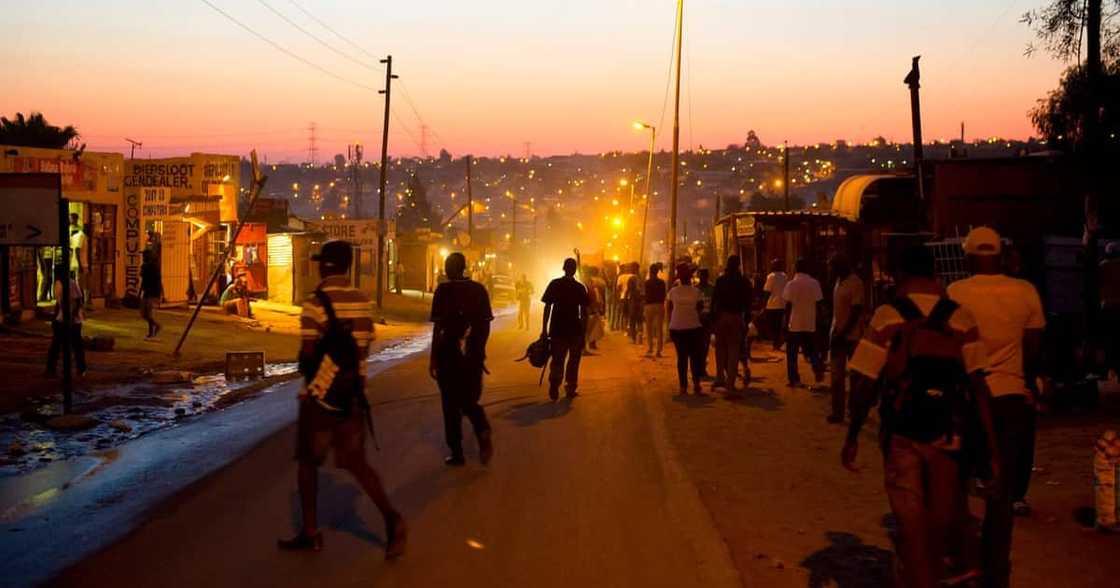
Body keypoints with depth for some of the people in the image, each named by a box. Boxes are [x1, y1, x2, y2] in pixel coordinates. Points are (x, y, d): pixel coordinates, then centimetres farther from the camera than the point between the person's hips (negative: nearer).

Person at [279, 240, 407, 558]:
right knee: (356, 463, 11)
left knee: (308, 462, 12)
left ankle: (310, 533, 18)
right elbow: (364, 349, 7)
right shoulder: (363, 301, 3)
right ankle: (391, 519, -5)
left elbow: (307, 354, -15)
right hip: (353, 394, 5)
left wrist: (306, 369, 5)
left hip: (320, 395, -5)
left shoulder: (315, 303, -15)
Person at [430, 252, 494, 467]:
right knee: (469, 401, 16)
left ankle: (457, 453, 12)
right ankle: (483, 433, -12)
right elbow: (485, 325, 6)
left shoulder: (444, 290, -7)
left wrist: (433, 359, -6)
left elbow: (438, 326, -10)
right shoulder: (479, 290, 4)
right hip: (473, 355, 3)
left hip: (449, 354, -3)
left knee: (451, 405, 9)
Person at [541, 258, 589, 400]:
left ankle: (554, 387, -14)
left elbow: (547, 307, -4)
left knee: (557, 360, 6)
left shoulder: (554, 284, -2)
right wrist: (584, 331, 8)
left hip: (557, 329, 0)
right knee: (573, 360, 14)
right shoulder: (580, 288, 0)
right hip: (575, 330, 0)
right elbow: (584, 312, 1)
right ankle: (570, 388, 13)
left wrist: (544, 329, -1)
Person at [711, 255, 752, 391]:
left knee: (720, 347, 14)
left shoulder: (720, 280, -2)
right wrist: (746, 321, 3)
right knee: (733, 349, 5)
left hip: (721, 317, 0)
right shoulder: (744, 282, -2)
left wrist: (712, 317, 0)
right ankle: (730, 383, 3)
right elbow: (747, 304, -1)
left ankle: (720, 378, 9)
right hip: (737, 317, 0)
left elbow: (714, 300, -4)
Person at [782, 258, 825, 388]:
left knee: (792, 353, 8)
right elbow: (818, 303, 0)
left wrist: (786, 323, -3)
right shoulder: (814, 283, -1)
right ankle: (818, 368, -9)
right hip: (810, 324, 3)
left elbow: (788, 306, -10)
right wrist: (817, 321, 10)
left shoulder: (791, 284, -9)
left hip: (794, 324, -3)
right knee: (811, 350, 16)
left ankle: (794, 379, 6)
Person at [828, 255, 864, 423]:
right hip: (838, 334, 8)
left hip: (851, 336, -8)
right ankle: (838, 411, 17)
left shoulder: (855, 283, -16)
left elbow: (856, 312, -19)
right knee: (836, 376, 10)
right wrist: (834, 333, 15)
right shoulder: (839, 281, 9)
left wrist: (842, 333, -20)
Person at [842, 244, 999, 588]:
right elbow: (978, 385, -7)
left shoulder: (886, 317, -7)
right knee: (944, 519, 19)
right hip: (948, 434, 2)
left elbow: (864, 386, -9)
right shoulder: (961, 317, -3)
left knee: (911, 522, 9)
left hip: (902, 435, -2)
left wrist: (852, 437, 2)